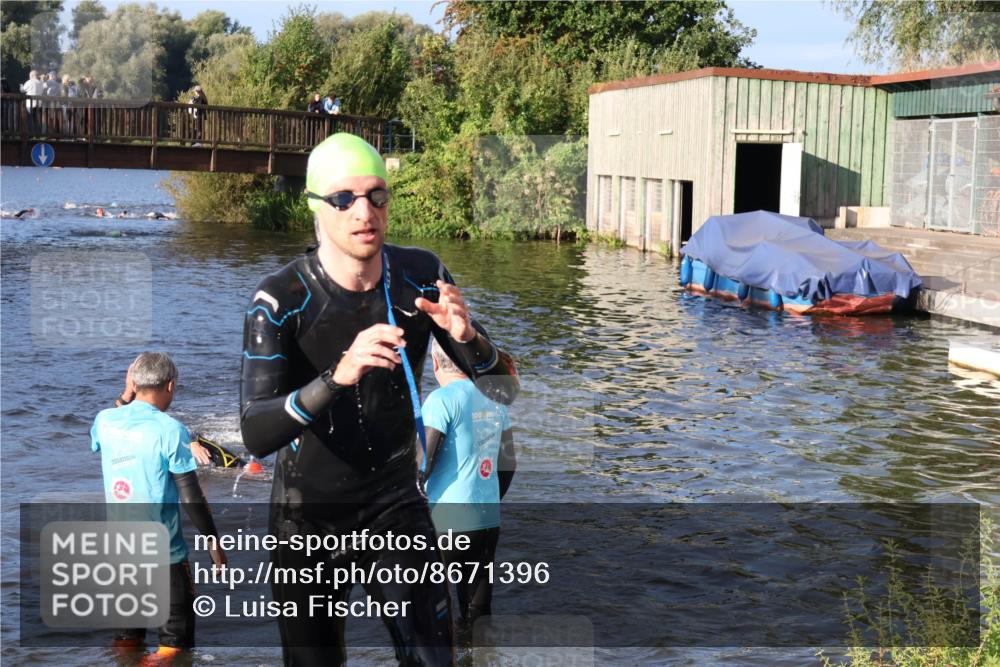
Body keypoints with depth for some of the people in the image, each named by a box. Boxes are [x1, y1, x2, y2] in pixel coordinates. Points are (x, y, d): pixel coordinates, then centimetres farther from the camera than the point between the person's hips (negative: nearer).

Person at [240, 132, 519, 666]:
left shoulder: (422, 278, -8)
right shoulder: (281, 301, -18)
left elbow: (504, 389, -6)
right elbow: (254, 435, -28)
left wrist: (467, 337, -28)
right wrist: (337, 376, -44)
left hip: (396, 505, 2)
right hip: (308, 517, -1)